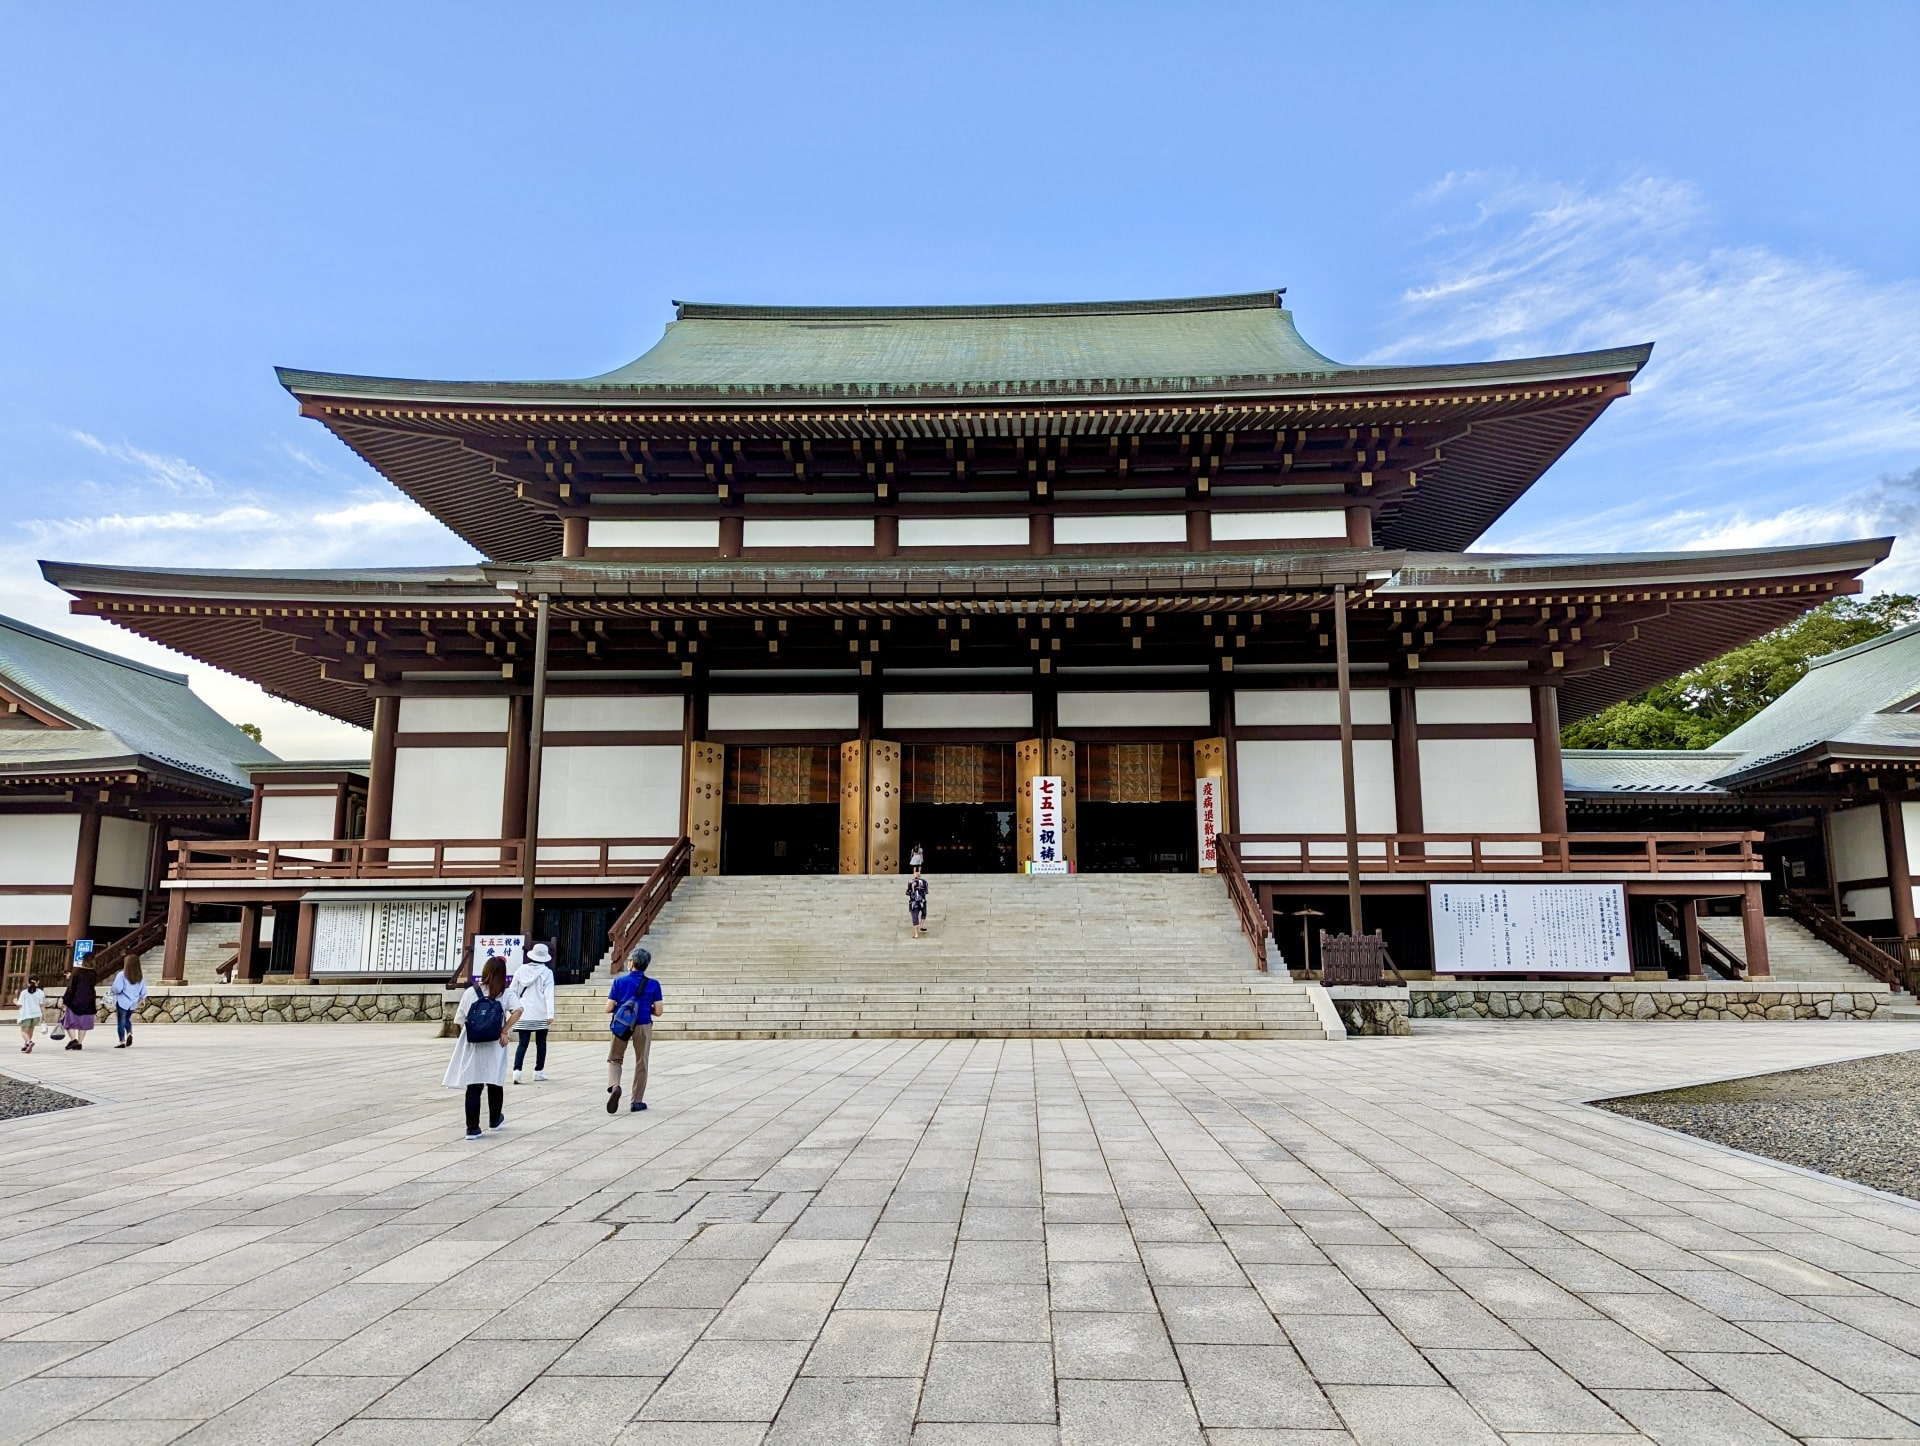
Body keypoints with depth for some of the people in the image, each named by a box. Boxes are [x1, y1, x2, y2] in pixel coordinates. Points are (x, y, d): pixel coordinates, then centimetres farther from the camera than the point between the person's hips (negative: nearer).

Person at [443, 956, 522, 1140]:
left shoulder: (471, 992, -1)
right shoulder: (507, 993, -3)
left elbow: (459, 1020, -1)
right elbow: (517, 1011, -21)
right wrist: (504, 1031, -13)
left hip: (472, 1046, 0)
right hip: (494, 1045, 0)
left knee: (473, 1087, 4)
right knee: (495, 1084, 17)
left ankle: (472, 1128, 1)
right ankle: (495, 1119, 34)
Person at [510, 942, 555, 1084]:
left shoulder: (521, 970, 2)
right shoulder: (546, 972, -7)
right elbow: (549, 994, -12)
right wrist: (550, 1013, -14)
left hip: (523, 1014, 2)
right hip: (540, 1014, -2)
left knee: (522, 1043, 3)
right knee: (541, 1043, 11)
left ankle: (517, 1070, -12)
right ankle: (539, 1071, 17)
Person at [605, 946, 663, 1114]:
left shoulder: (619, 982, -6)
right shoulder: (653, 984, -5)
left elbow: (608, 1008, -6)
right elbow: (658, 1011, -6)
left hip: (622, 1026, 0)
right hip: (643, 1027, 0)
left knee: (614, 1059, 16)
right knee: (641, 1063, 14)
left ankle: (614, 1086, -12)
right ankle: (637, 1101, 18)